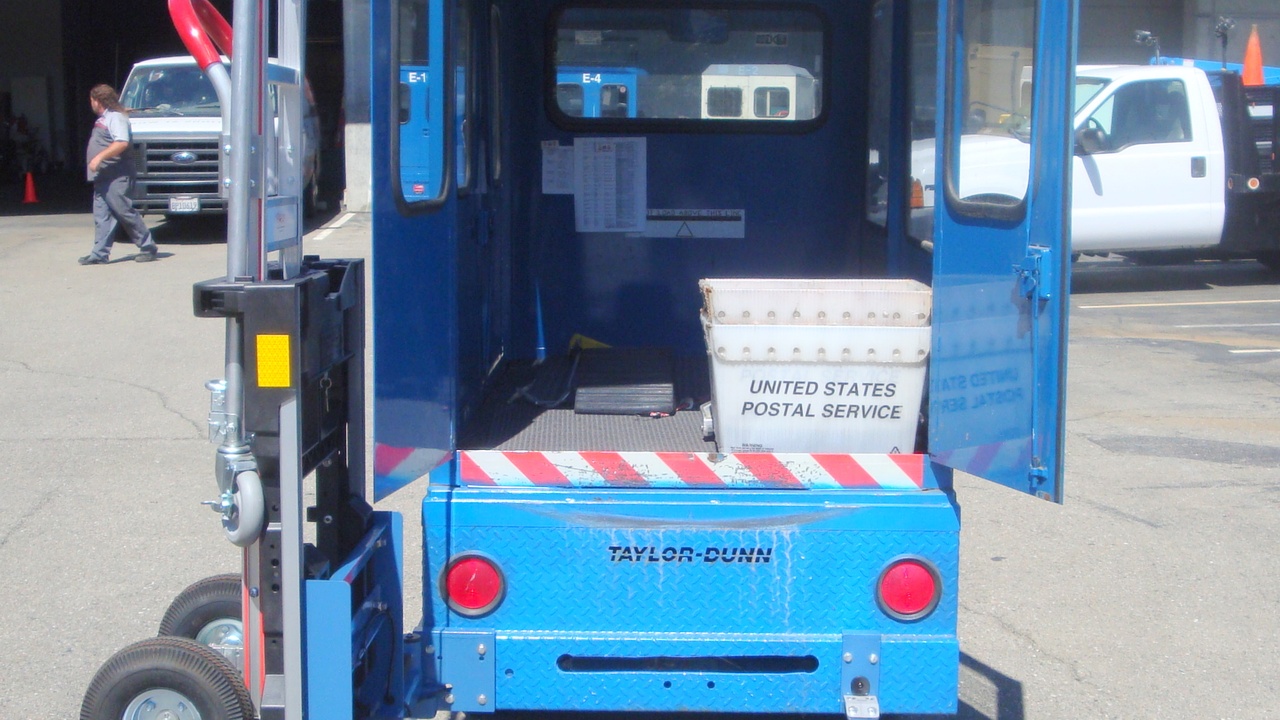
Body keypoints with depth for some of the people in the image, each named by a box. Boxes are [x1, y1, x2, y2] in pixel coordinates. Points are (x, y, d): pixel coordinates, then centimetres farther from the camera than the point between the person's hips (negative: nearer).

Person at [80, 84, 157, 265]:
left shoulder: (116, 117, -11)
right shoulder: (104, 118, 20)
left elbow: (122, 143, -24)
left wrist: (99, 157, -26)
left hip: (116, 177, -10)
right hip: (103, 177, 10)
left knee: (125, 212, -7)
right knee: (101, 216, 5)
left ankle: (147, 247, 1)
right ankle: (100, 254, 5)